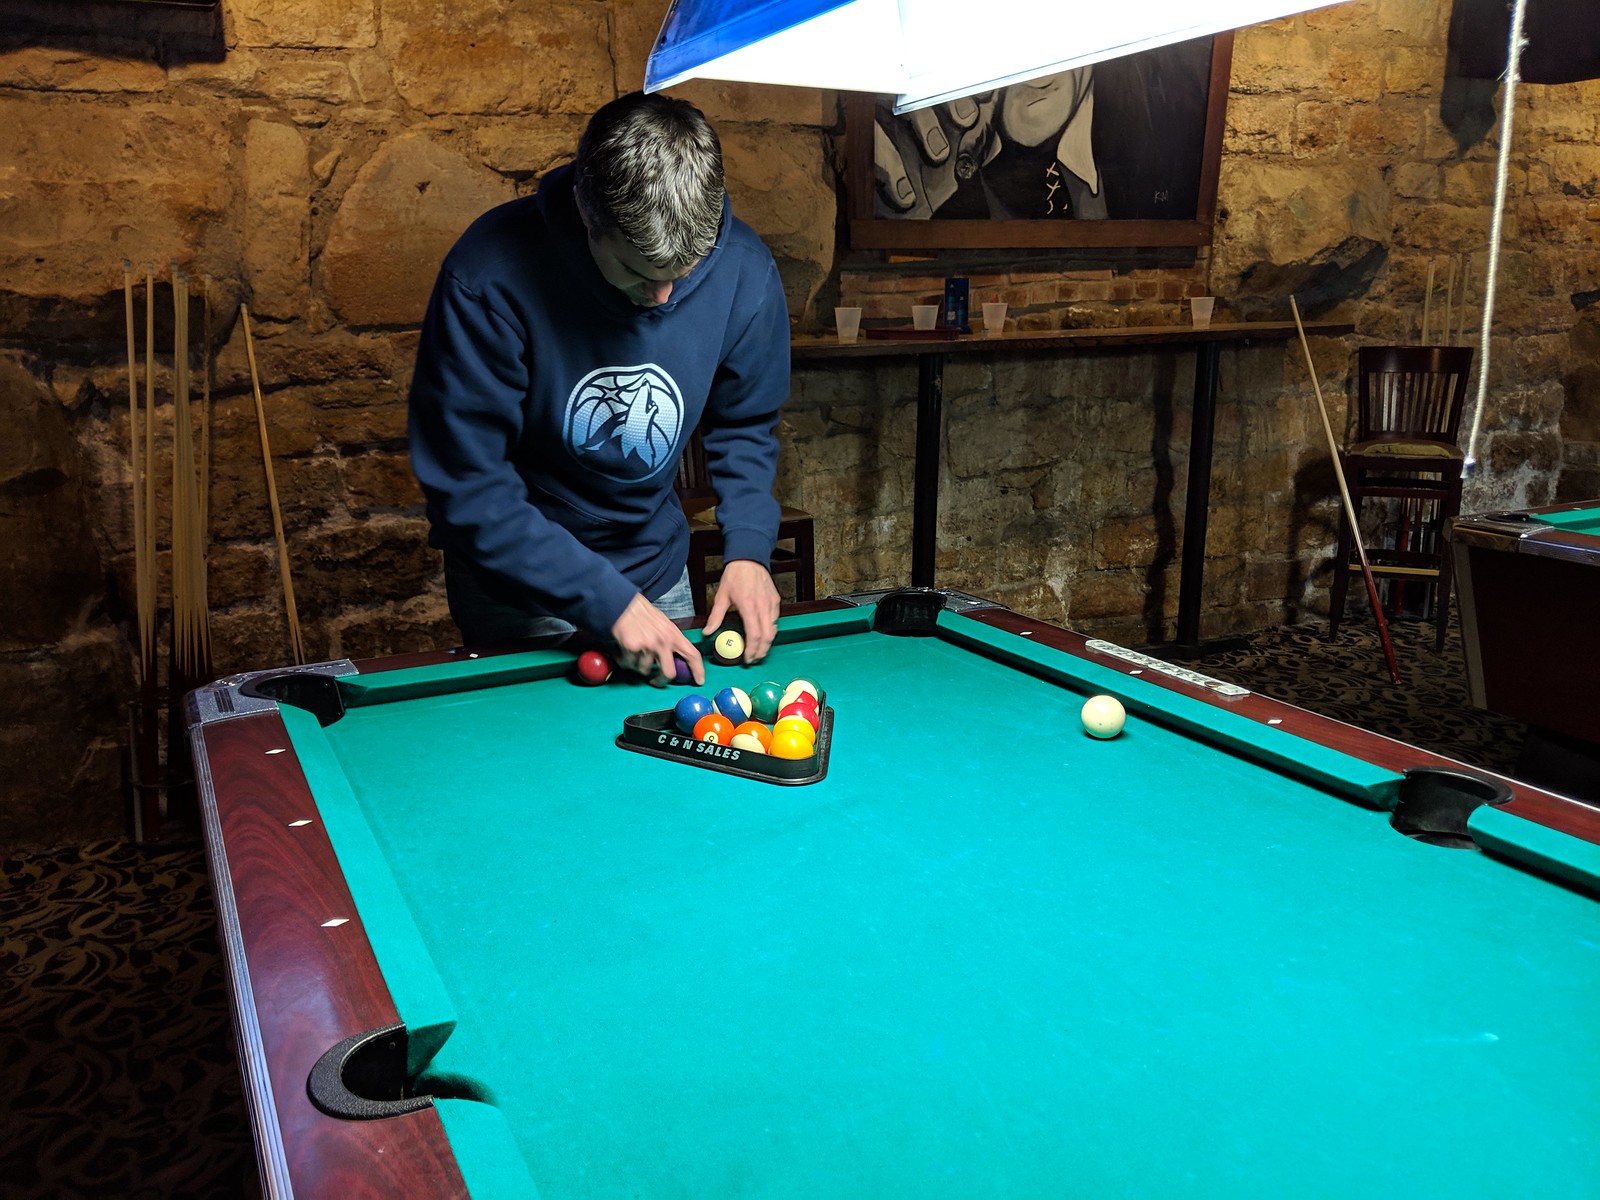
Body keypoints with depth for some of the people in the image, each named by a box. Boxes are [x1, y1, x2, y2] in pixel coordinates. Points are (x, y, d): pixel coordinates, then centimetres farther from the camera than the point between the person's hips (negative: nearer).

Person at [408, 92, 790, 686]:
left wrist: (747, 547, -15)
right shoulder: (488, 278, -29)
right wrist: (605, 599, -30)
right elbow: (468, 489, -25)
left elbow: (746, 425, 1)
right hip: (519, 594, -3)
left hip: (658, 570, 4)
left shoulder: (745, 272, -17)